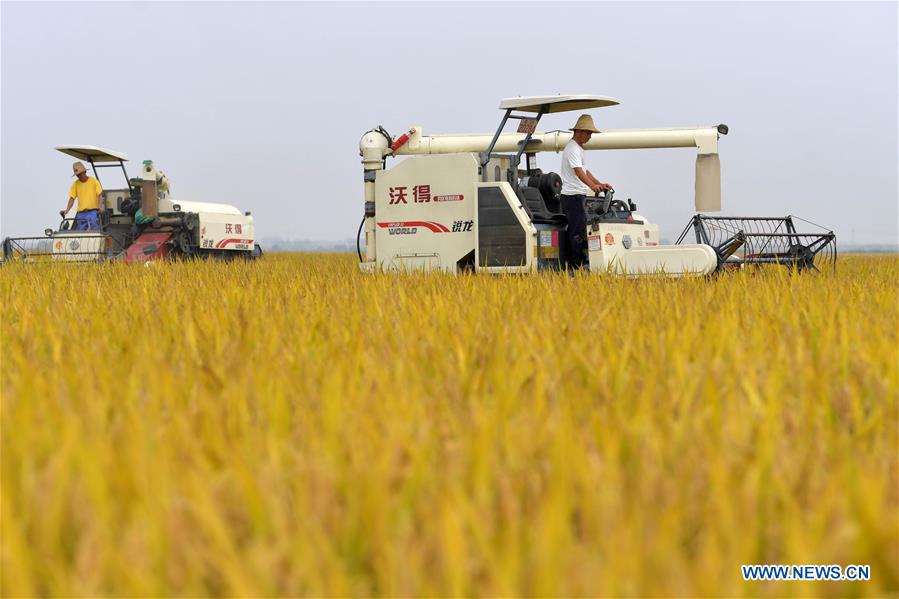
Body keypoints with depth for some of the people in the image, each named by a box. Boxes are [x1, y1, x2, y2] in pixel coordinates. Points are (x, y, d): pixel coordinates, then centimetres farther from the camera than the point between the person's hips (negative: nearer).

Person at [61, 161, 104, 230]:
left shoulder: (94, 181, 2)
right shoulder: (75, 184, 9)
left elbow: (100, 195, -2)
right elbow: (72, 198, 4)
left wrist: (100, 207, -19)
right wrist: (66, 211, -11)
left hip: (93, 212, -3)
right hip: (81, 214, 3)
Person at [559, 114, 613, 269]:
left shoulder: (578, 149, 21)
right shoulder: (572, 149, -13)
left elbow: (585, 171, 27)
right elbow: (578, 171, -27)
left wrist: (600, 184, 20)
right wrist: (592, 186, -40)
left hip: (578, 196, 11)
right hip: (573, 196, -11)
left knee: (573, 230, 12)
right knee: (578, 231, -12)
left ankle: (570, 263, 15)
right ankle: (577, 266, -13)